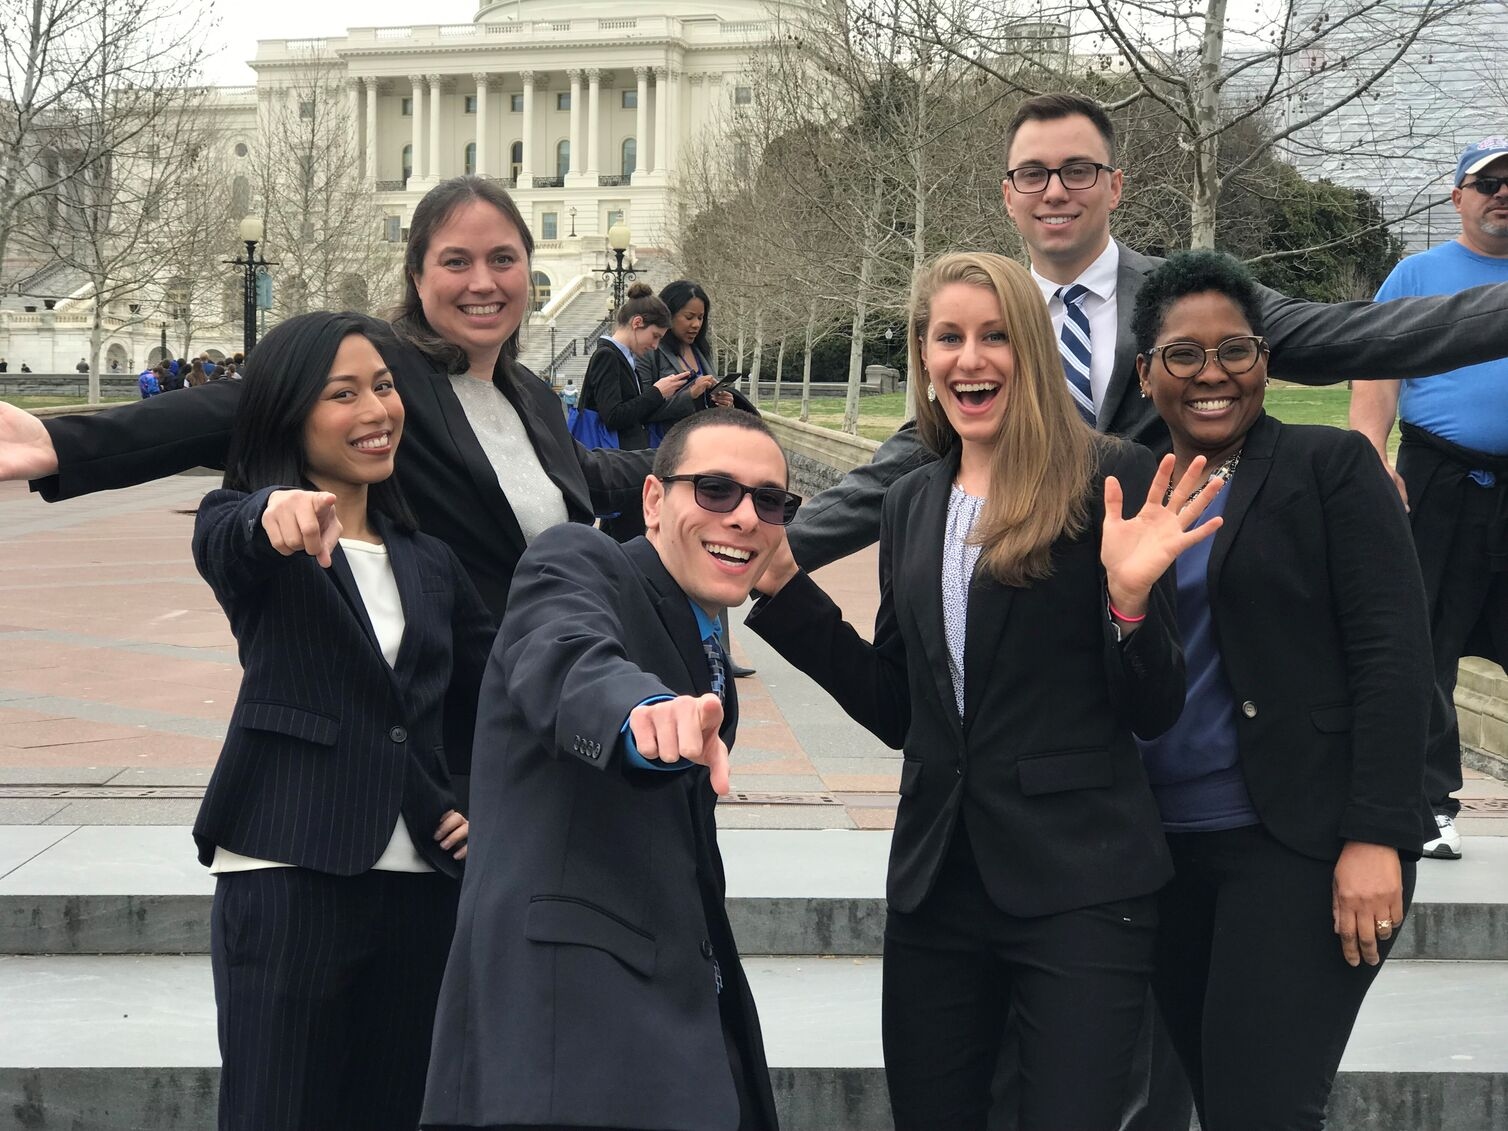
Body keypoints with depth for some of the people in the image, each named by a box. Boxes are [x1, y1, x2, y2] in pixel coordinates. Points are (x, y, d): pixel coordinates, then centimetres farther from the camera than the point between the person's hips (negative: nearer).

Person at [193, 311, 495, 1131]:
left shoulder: (428, 563, 16)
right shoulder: (244, 527, 0)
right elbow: (225, 540, -25)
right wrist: (276, 512, -47)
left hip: (422, 883, 5)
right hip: (286, 878, -4)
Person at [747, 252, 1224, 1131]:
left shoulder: (1111, 482, -6)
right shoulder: (912, 506, 11)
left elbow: (1152, 714, -7)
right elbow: (895, 709, 13)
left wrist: (1130, 595, -25)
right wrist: (783, 589, 9)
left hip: (1081, 883, -5)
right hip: (937, 880, 5)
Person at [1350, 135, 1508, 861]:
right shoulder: (1418, 275, 8)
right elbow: (1377, 378, 1)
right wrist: (1374, 465, -12)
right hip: (1438, 484, -1)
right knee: (1423, 647, 1)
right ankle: (1429, 803, 9)